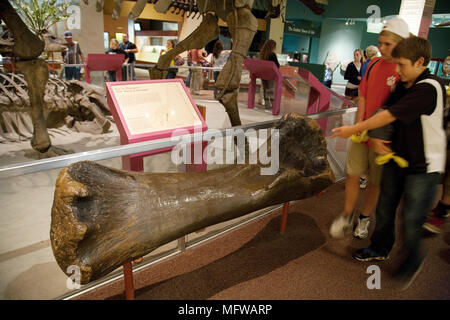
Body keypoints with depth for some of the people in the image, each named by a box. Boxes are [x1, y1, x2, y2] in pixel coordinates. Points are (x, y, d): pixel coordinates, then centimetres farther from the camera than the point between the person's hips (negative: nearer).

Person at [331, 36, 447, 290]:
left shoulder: (429, 88, -21)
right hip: (397, 156, 8)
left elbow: (389, 116, -25)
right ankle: (380, 249, 35)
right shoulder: (403, 86, 5)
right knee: (385, 207, 15)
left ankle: (413, 260, 27)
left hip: (423, 166, -7)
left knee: (411, 218, 0)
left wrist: (353, 130, -19)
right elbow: (388, 114, 10)